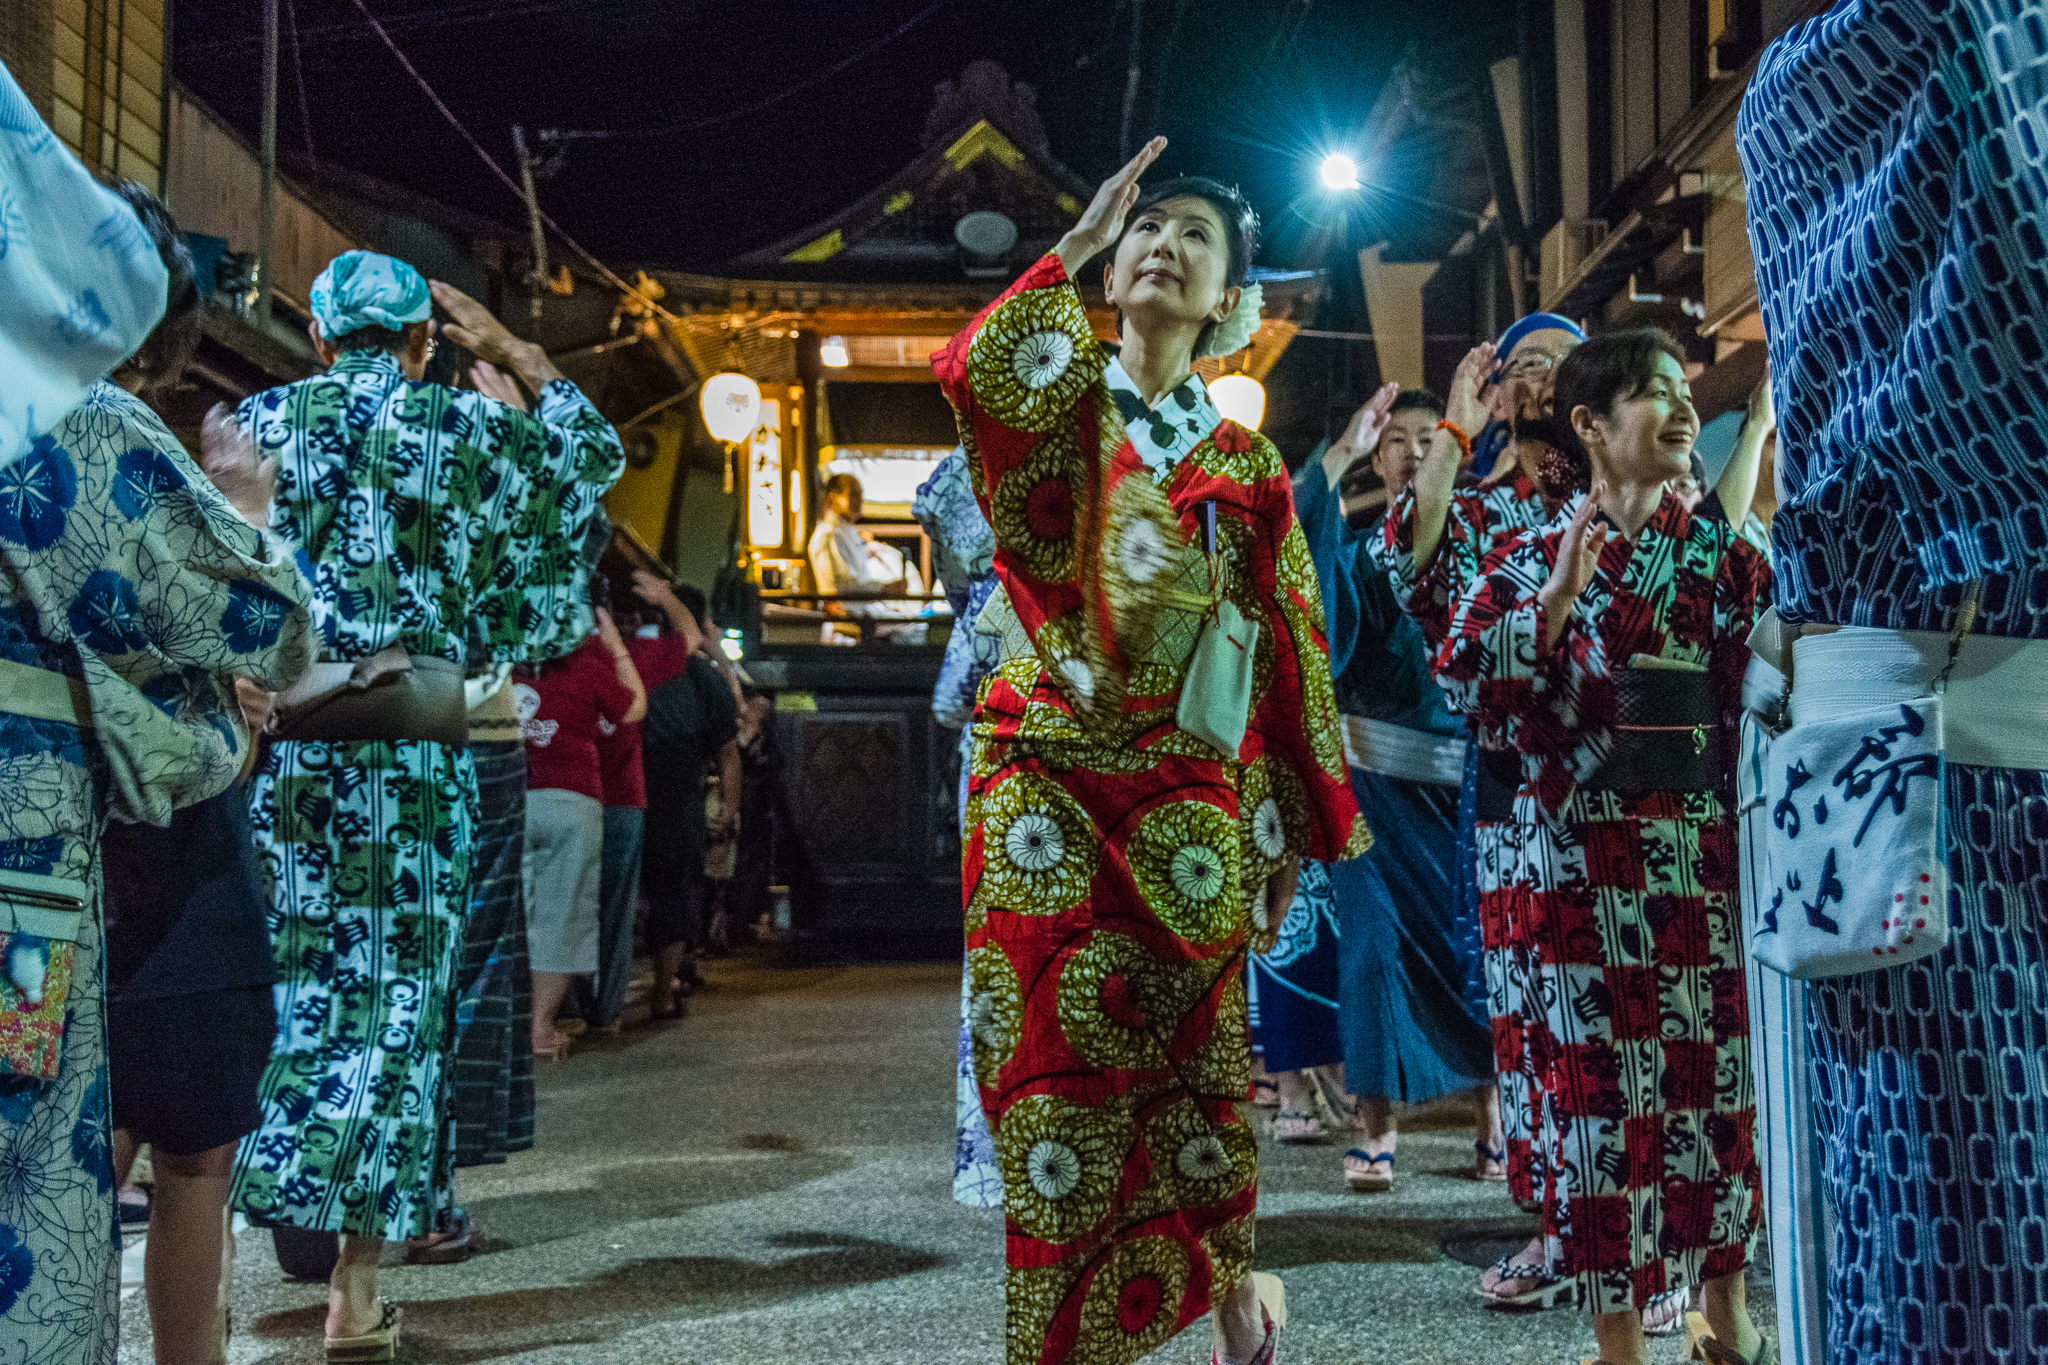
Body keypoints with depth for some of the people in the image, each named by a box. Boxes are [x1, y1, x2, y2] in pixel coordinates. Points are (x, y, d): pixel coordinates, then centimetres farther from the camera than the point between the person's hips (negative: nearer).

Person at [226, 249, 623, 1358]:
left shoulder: (256, 422, 8)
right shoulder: (461, 427, 2)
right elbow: (598, 453, 17)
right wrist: (511, 351, 23)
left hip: (271, 745, 3)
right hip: (409, 753, -2)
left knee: (278, 988, 13)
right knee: (394, 996, 3)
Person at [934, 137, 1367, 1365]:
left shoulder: (1247, 466, 13)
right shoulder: (1054, 407, 9)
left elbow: (1289, 649, 12)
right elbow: (973, 372, -17)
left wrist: (1292, 831, 9)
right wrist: (1076, 243, -6)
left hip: (1190, 804, 2)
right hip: (1048, 788, -1)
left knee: (1191, 1058, 8)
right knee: (1055, 1064, -3)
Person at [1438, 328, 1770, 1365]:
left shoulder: (1723, 552, 9)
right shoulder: (1535, 557, 3)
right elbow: (1466, 680, -8)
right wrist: (1552, 603, -16)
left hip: (1705, 842, 3)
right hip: (1584, 845, -2)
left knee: (1719, 1063, 8)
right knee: (1604, 1076, 0)